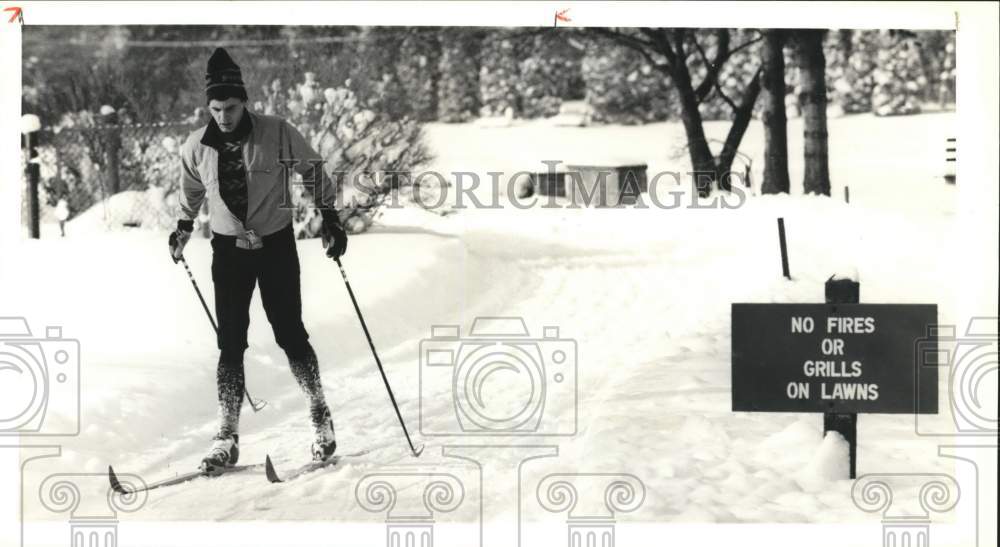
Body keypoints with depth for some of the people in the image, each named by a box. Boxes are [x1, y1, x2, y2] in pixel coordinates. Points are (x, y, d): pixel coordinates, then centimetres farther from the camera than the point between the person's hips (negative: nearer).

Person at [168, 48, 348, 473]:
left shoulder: (277, 134, -12)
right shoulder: (196, 147, -4)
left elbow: (313, 171, 2)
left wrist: (329, 217, -2)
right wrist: (183, 229, 16)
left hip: (276, 246, -2)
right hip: (228, 251, 2)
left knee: (290, 335, -1)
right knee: (231, 343, 0)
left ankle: (319, 413, 19)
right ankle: (227, 437, 4)